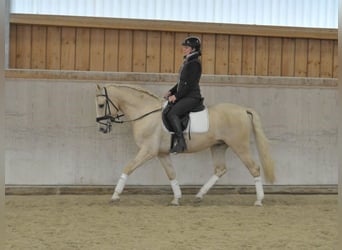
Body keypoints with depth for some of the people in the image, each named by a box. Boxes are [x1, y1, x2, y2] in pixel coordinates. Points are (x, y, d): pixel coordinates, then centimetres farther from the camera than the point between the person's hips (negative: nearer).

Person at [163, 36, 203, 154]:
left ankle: (181, 142, -25)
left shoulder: (195, 63, -12)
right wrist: (171, 92, 10)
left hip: (192, 96, -10)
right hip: (184, 96, 10)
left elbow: (189, 84, -18)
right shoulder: (187, 62, 18)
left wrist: (176, 96, -17)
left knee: (172, 113, -26)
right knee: (165, 111, 2)